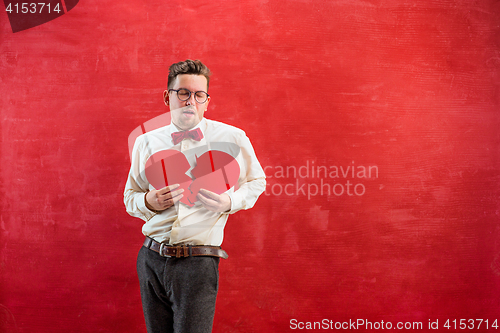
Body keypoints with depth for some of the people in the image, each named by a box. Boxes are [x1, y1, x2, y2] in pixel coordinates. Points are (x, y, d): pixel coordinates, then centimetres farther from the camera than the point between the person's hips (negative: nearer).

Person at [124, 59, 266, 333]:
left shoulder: (232, 138, 0)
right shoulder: (146, 142, 8)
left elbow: (256, 182, 14)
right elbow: (130, 197, 18)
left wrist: (230, 202, -7)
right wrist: (148, 202, -6)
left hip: (198, 262, -3)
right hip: (151, 259, 3)